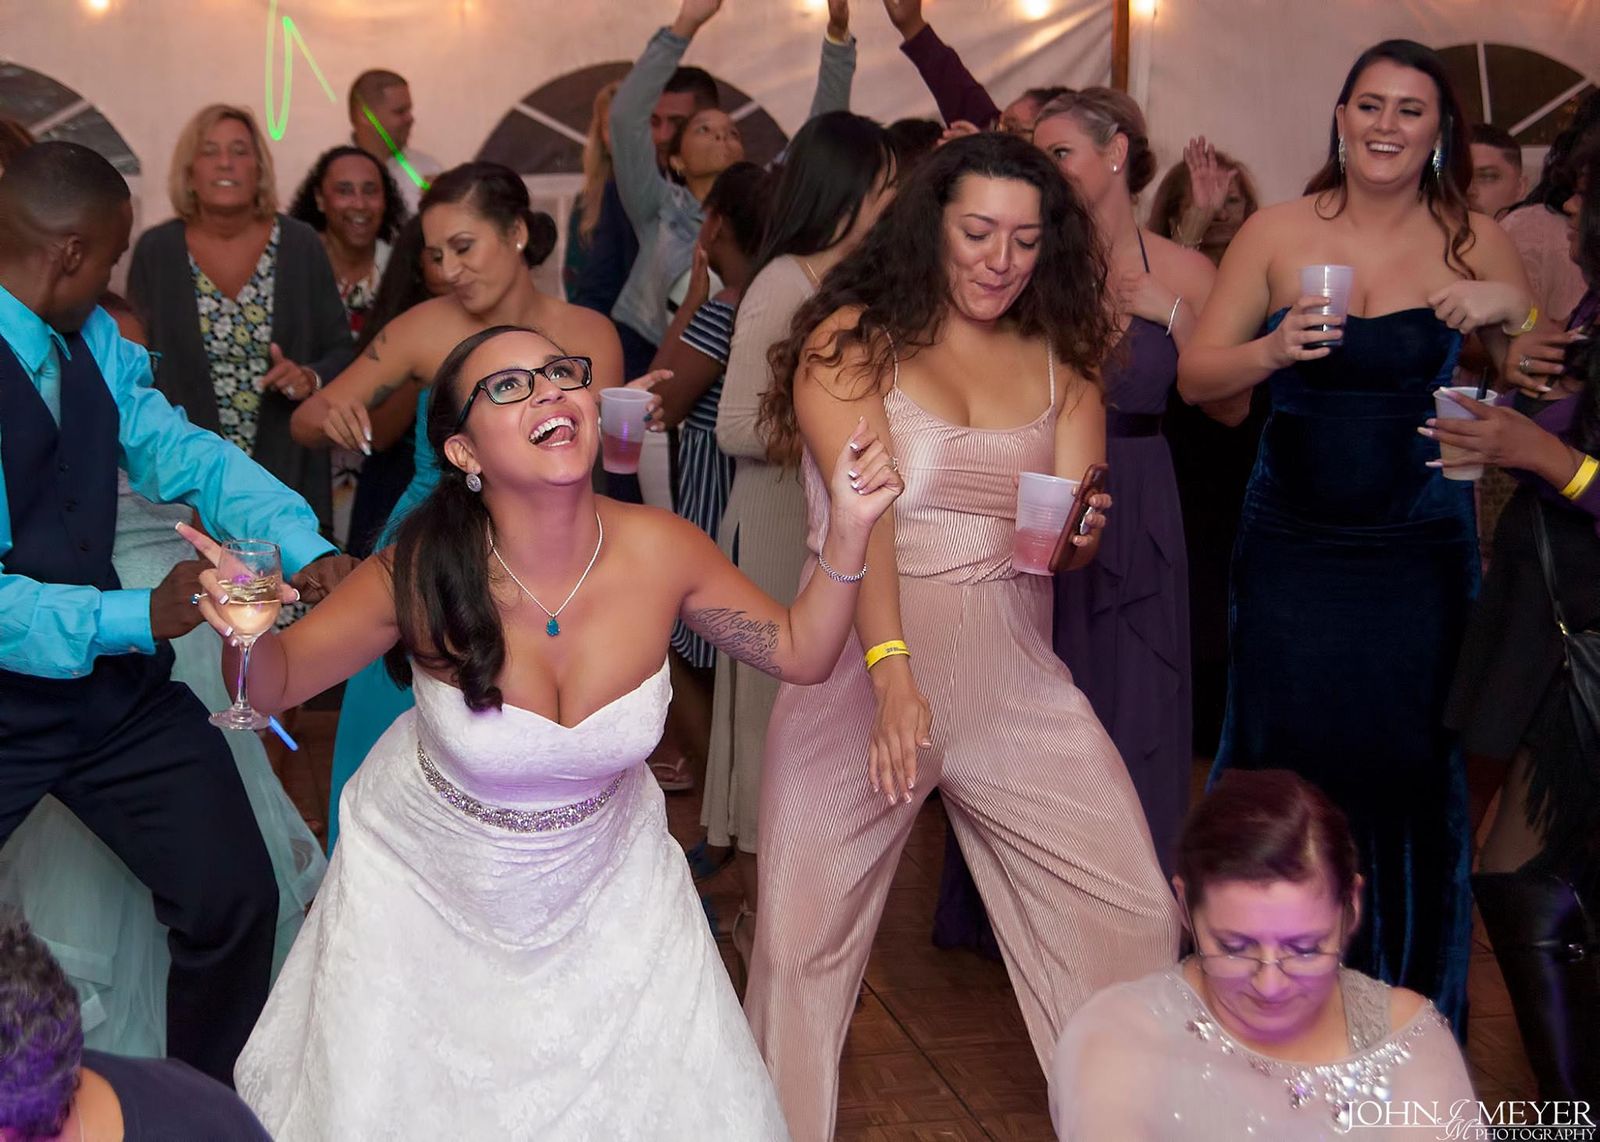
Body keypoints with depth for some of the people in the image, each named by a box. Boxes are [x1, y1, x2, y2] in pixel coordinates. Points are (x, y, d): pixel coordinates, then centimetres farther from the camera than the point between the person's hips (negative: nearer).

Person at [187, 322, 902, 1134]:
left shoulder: (661, 550, -21)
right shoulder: (421, 577, -28)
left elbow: (800, 652, -6)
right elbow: (277, 683, -14)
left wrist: (850, 529, -20)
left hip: (606, 877, 2)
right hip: (427, 882, -1)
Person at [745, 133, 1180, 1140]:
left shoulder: (1062, 360, 10)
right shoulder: (852, 338, -3)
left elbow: (1073, 543, 7)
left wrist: (1077, 532, -19)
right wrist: (893, 672, -30)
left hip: (1014, 677, 3)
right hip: (861, 667, -3)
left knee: (1135, 921, -4)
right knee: (805, 936, 4)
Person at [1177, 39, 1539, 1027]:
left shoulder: (1473, 242, 2)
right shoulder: (1277, 234, 0)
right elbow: (1195, 377, 0)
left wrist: (1510, 311, -12)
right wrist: (1272, 350, -19)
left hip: (1420, 549, 0)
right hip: (1291, 546, 0)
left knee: (1411, 767, 6)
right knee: (1281, 763, 5)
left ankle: (1412, 999, 25)